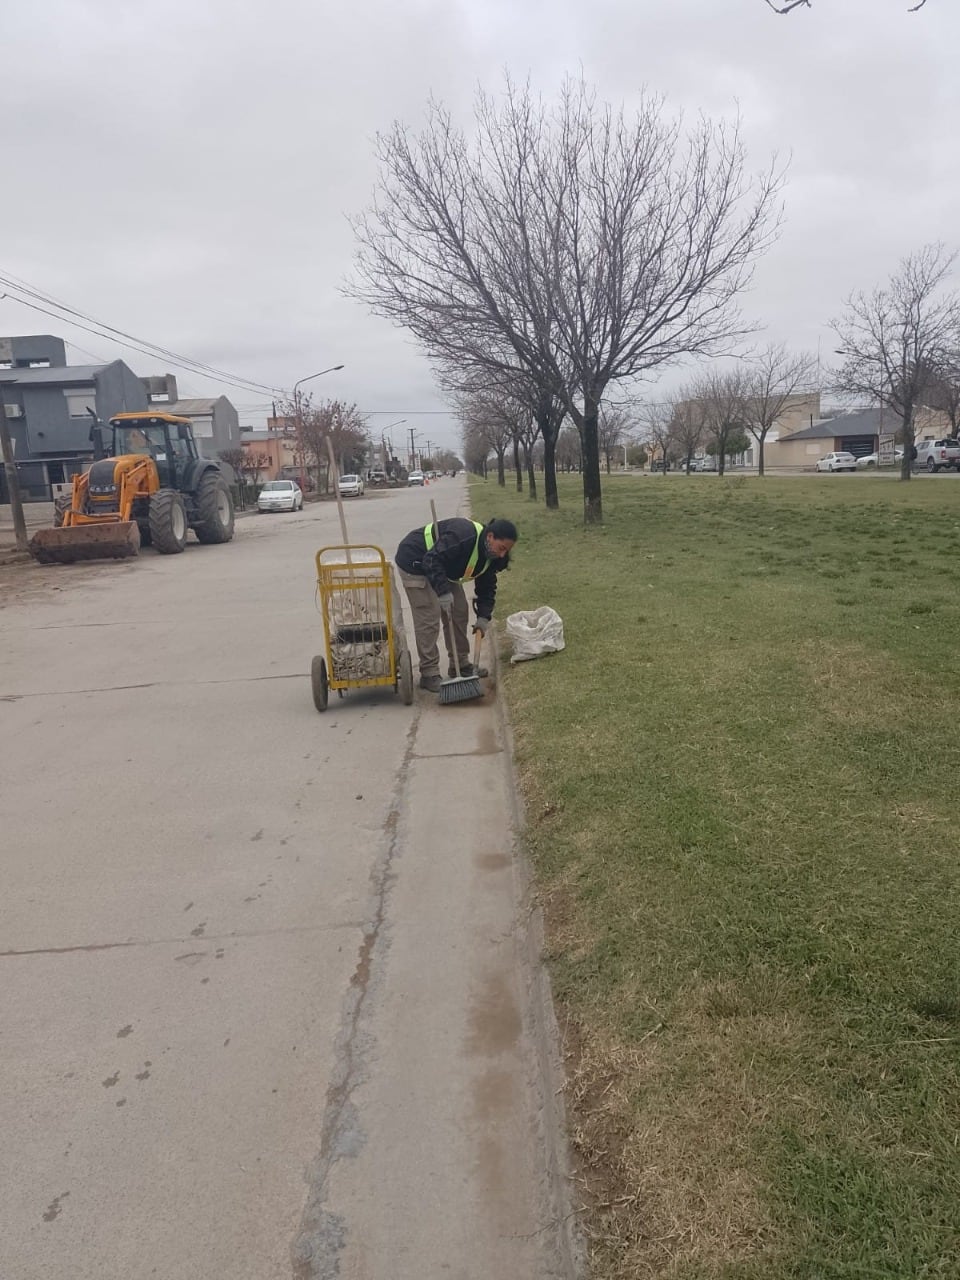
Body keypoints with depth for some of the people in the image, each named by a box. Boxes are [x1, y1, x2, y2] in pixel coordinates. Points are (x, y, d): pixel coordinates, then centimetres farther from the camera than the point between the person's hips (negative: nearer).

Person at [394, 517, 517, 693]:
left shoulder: (491, 557, -6)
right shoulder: (463, 536, -36)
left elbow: (486, 587, 4)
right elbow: (432, 560, -37)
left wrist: (483, 617, -6)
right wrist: (443, 592, -40)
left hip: (443, 568, 9)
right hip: (415, 561, -9)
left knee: (459, 612, 8)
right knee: (428, 618, -13)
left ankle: (460, 664, 20)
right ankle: (429, 675, -6)